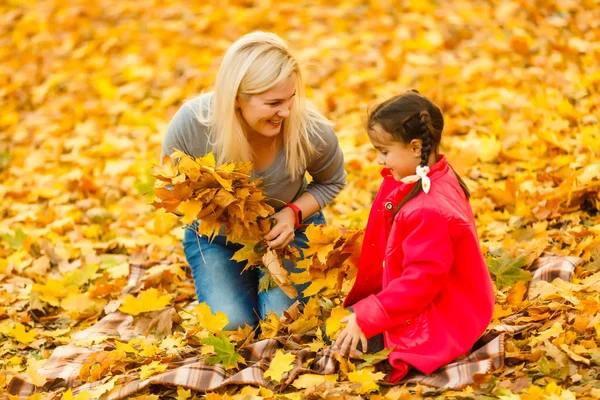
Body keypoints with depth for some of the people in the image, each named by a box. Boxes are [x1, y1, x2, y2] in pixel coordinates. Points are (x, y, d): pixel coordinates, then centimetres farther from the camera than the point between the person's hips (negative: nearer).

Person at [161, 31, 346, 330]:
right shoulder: (191, 123, -30)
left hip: (290, 228, 0)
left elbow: (332, 182, -5)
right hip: (215, 236, 0)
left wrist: (294, 213, -25)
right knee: (231, 324, -18)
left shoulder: (312, 130, -29)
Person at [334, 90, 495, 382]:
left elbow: (422, 280, -30)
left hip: (440, 322, -11)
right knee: (344, 319, 17)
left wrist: (367, 318, -27)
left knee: (346, 345, -13)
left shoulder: (430, 210, -33)